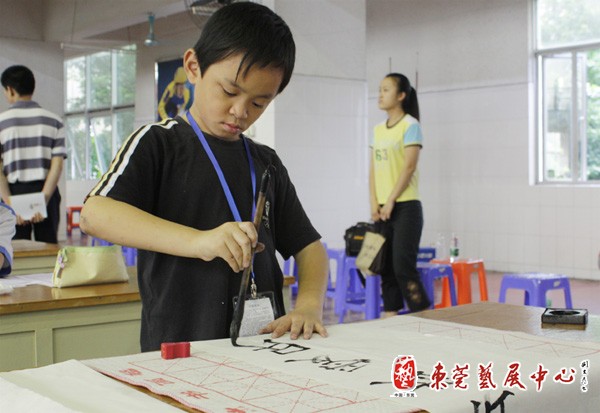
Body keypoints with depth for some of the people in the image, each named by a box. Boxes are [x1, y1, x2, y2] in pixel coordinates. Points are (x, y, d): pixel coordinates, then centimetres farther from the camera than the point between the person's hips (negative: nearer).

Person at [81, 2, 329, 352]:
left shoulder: (267, 163, 17)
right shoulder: (157, 143, 2)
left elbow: (309, 245, 17)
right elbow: (95, 214, -13)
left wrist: (309, 305, -4)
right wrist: (198, 241, -26)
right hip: (178, 348, -6)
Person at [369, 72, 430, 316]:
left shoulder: (410, 125, -5)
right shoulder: (378, 130, 15)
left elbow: (409, 167, -13)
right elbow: (373, 170, 12)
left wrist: (390, 201, -14)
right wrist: (374, 204, 0)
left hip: (405, 207, -7)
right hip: (382, 209, 7)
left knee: (403, 267, -11)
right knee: (386, 267, 8)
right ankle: (390, 317, 14)